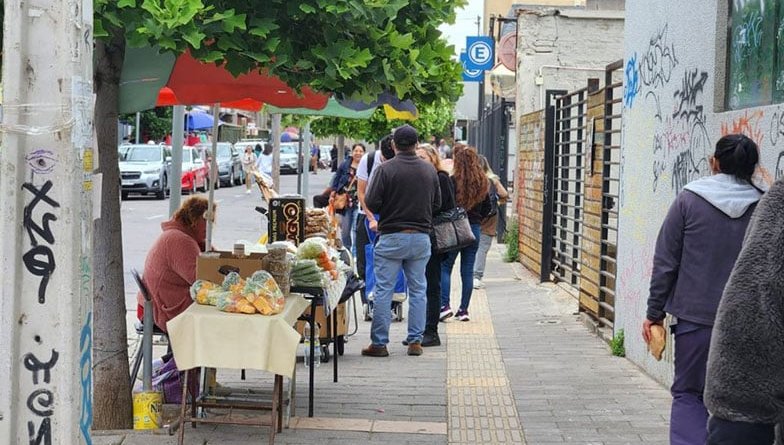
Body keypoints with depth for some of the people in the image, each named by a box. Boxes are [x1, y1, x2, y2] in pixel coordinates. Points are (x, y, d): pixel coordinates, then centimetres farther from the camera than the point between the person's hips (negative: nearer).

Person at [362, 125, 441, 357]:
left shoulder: (385, 169, -10)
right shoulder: (429, 170, 3)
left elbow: (371, 204, -11)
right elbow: (437, 203, 9)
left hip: (391, 236, -3)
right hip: (421, 237, 4)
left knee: (383, 290, 2)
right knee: (418, 290, 11)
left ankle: (379, 343, 3)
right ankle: (415, 341, 13)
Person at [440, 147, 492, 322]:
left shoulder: (453, 181, -12)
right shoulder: (483, 183, 3)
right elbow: (487, 209, 10)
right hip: (474, 229, 4)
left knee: (445, 267, 5)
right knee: (468, 271, 9)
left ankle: (445, 305, -6)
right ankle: (463, 310, 11)